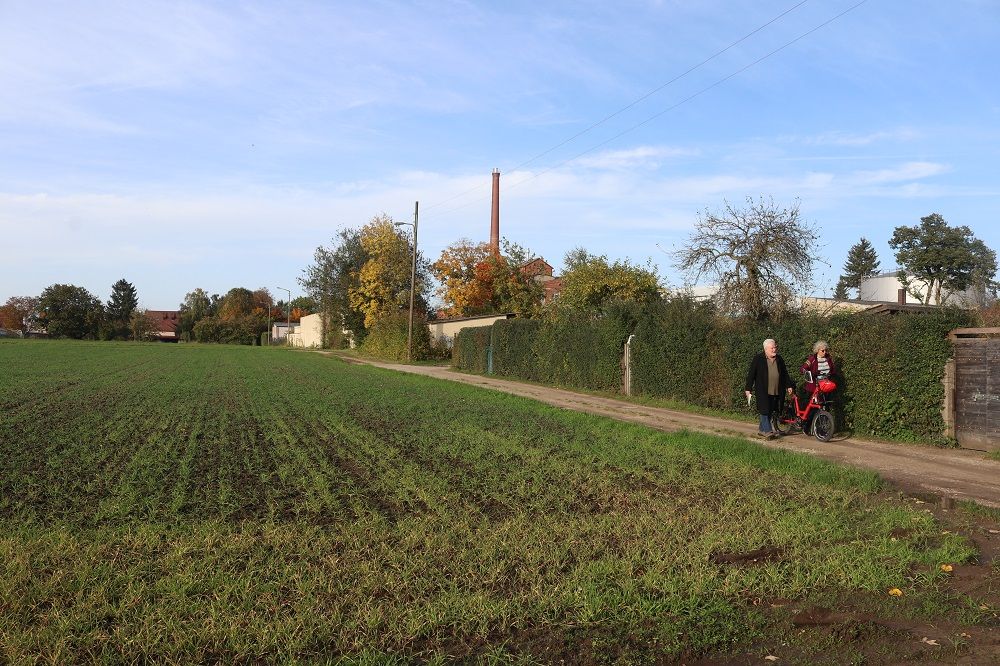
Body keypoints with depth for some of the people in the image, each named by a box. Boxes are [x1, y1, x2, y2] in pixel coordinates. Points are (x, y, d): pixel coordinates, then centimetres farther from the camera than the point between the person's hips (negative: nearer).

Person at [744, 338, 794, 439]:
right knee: (764, 410, -9)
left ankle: (762, 429, 19)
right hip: (762, 391, -5)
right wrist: (748, 388, -7)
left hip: (776, 391, 5)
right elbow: (751, 374, -4)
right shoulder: (758, 359, -3)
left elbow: (785, 373, 22)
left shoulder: (779, 359, 12)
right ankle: (768, 431, -10)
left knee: (770, 411, 8)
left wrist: (788, 386, 17)